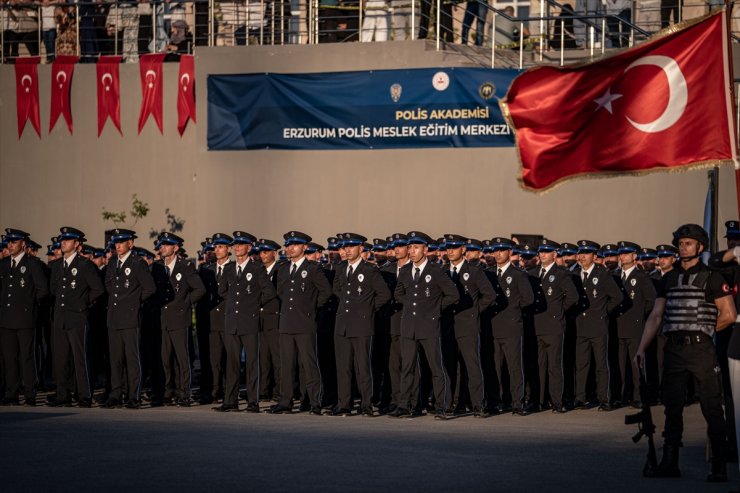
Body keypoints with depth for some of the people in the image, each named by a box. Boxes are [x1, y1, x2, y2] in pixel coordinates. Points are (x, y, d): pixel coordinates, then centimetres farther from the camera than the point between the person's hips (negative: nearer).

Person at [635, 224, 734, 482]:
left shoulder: (712, 278, -1)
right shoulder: (668, 280, 13)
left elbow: (728, 315, -2)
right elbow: (656, 316, 12)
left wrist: (703, 330, 6)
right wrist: (642, 348, 3)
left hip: (701, 350, -5)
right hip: (674, 350, 5)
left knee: (712, 409, -3)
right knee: (672, 408, 7)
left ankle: (719, 467, -1)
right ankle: (669, 463, 13)